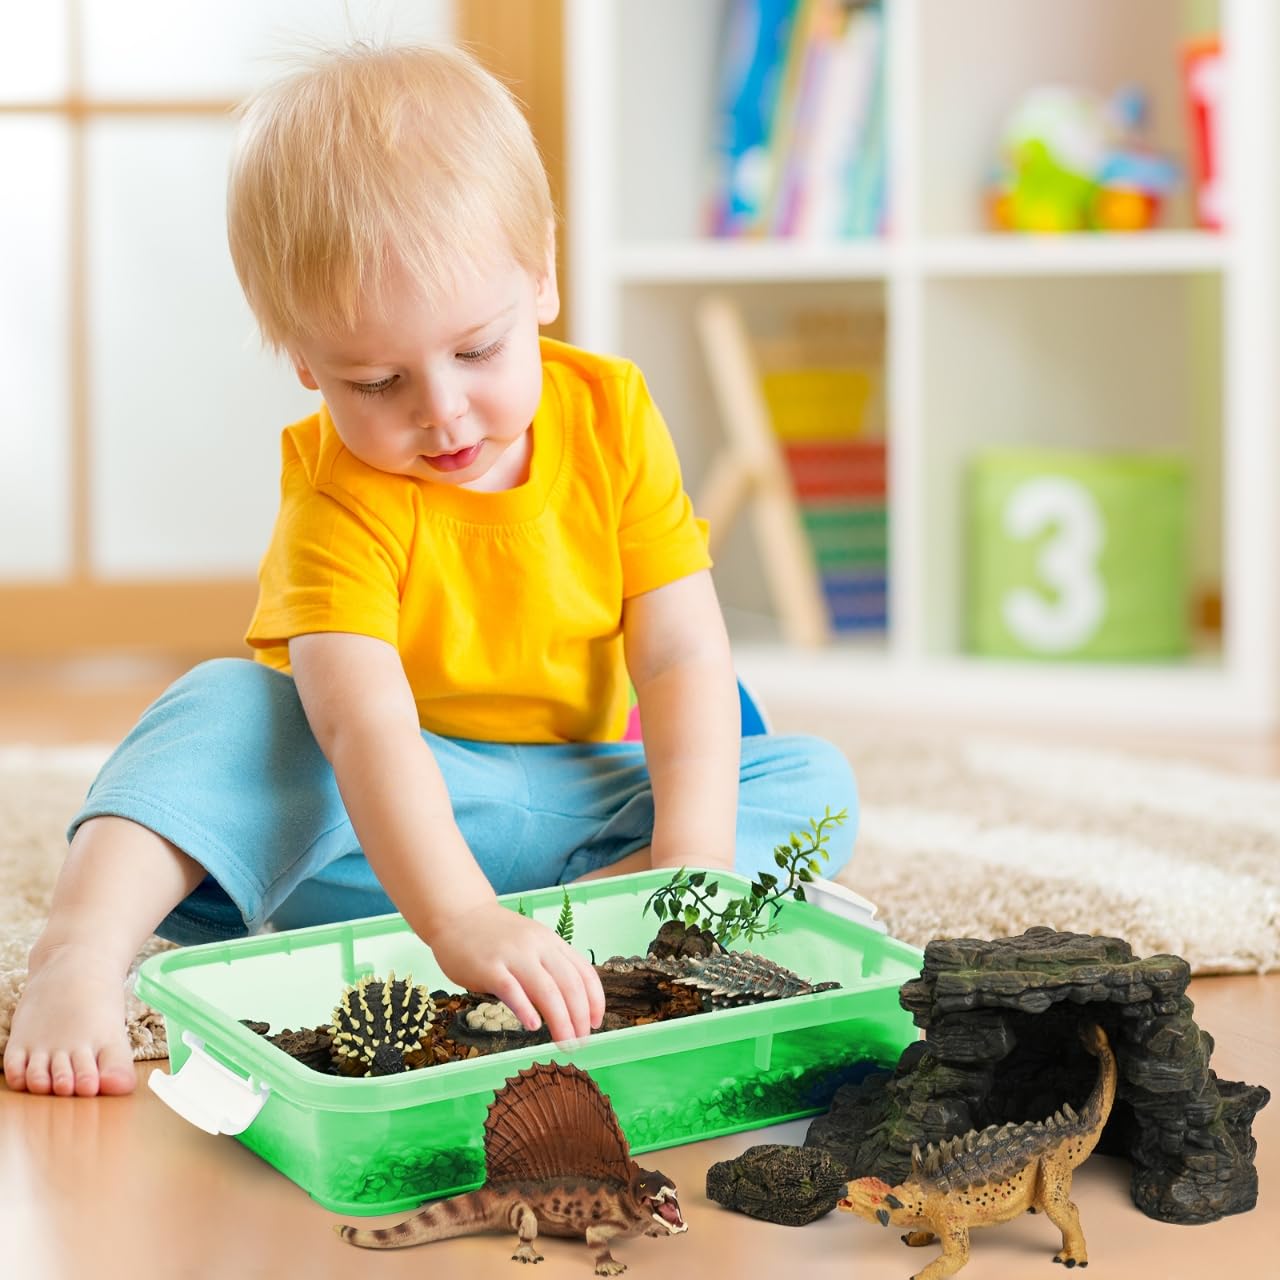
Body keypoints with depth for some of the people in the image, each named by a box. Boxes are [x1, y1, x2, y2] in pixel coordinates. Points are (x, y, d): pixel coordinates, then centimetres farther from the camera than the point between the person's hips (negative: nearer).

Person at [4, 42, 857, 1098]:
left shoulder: (613, 418, -10)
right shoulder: (340, 491, -20)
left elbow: (683, 654, -11)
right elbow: (364, 722, -34)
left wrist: (692, 859, -26)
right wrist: (460, 918, -50)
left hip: (570, 809, 3)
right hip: (359, 811, -3)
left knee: (812, 781, -17)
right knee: (224, 707, -28)